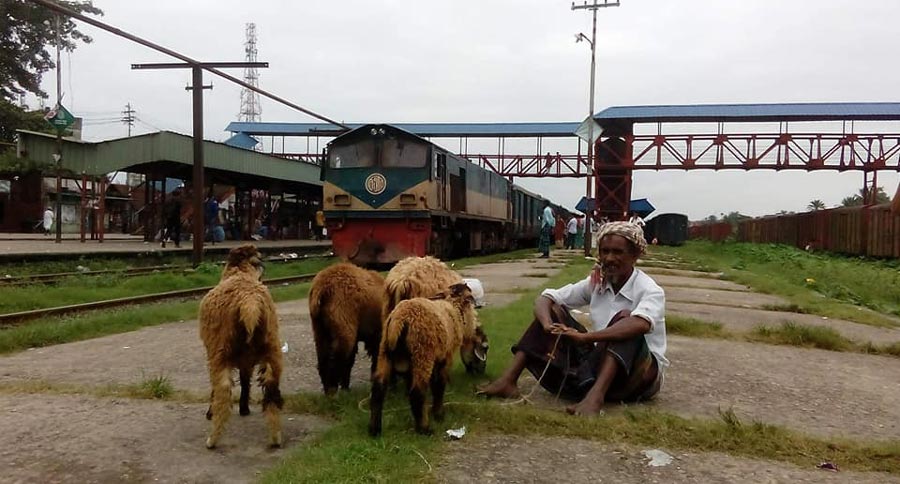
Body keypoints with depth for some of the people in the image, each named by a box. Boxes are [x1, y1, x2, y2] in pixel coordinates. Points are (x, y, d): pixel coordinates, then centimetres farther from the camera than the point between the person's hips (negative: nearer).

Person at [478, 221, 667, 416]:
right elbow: (545, 299, -5)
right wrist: (548, 325, -29)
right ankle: (508, 381, -20)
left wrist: (586, 337, -48)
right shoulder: (595, 282, 1)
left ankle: (596, 395, -48)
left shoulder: (650, 291, -14)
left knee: (625, 317, -31)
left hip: (639, 374, -5)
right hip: (600, 364, 5)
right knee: (554, 310, -6)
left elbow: (640, 324, -38)